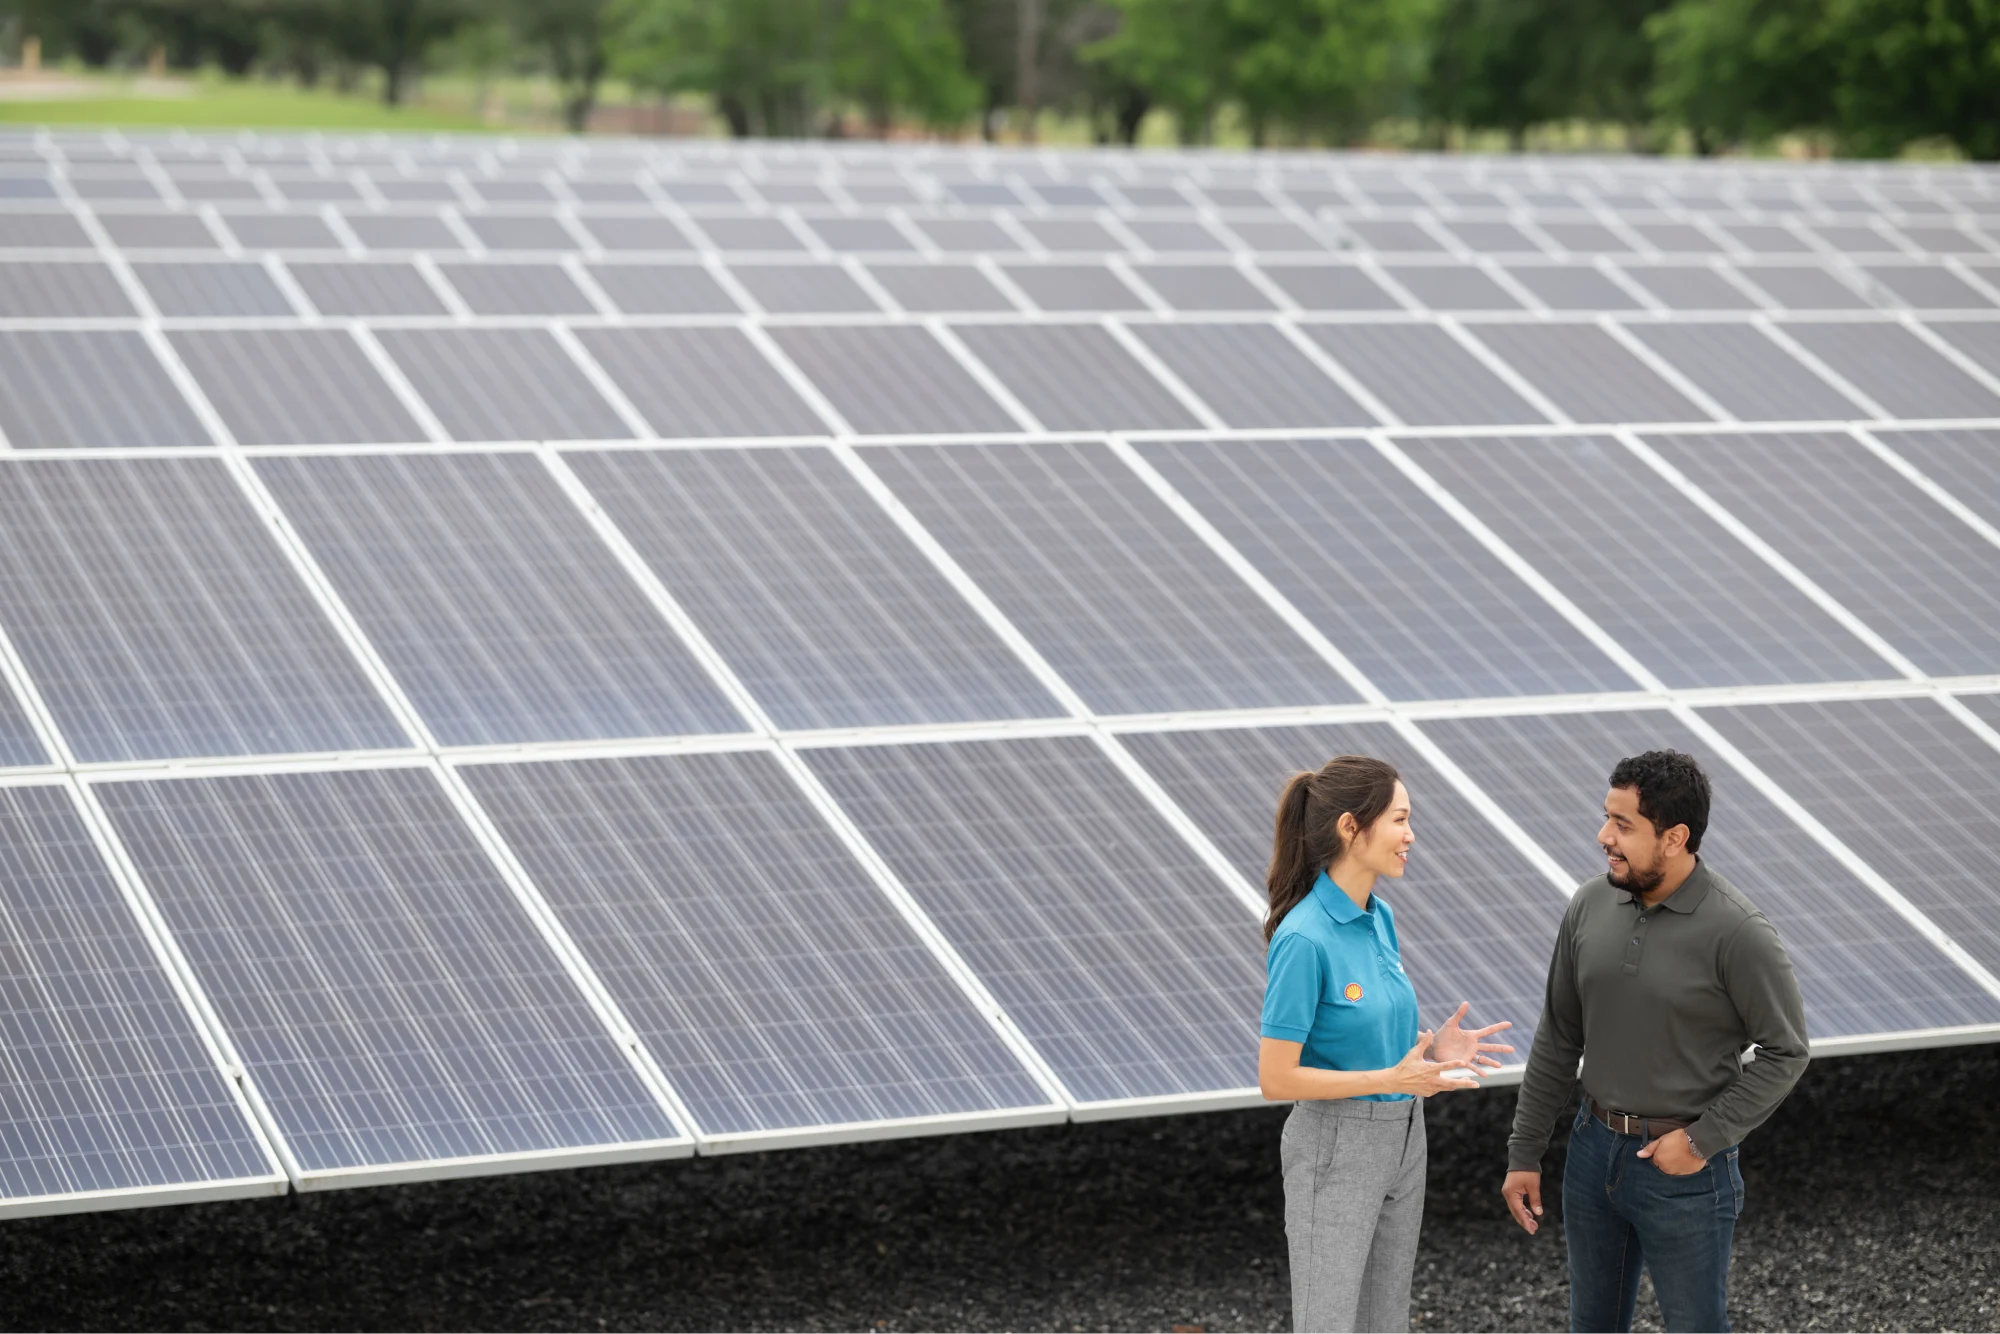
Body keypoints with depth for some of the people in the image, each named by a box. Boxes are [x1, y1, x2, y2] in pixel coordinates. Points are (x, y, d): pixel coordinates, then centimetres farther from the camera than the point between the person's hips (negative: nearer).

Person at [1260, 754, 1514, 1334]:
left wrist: (1429, 1047, -2)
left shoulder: (1379, 916, 3)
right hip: (1336, 1153, -8)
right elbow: (1276, 1077, -20)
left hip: (1401, 1140, 8)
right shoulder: (1305, 938, -22)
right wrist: (1392, 1079, -23)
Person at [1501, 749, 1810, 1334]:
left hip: (1685, 1169, -5)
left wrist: (1705, 1140, -16)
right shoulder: (1591, 905, -2)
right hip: (1594, 1150, 6)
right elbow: (1558, 1038, 6)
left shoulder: (1737, 931, -19)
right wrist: (1524, 1152, 8)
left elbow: (1785, 1052, -11)